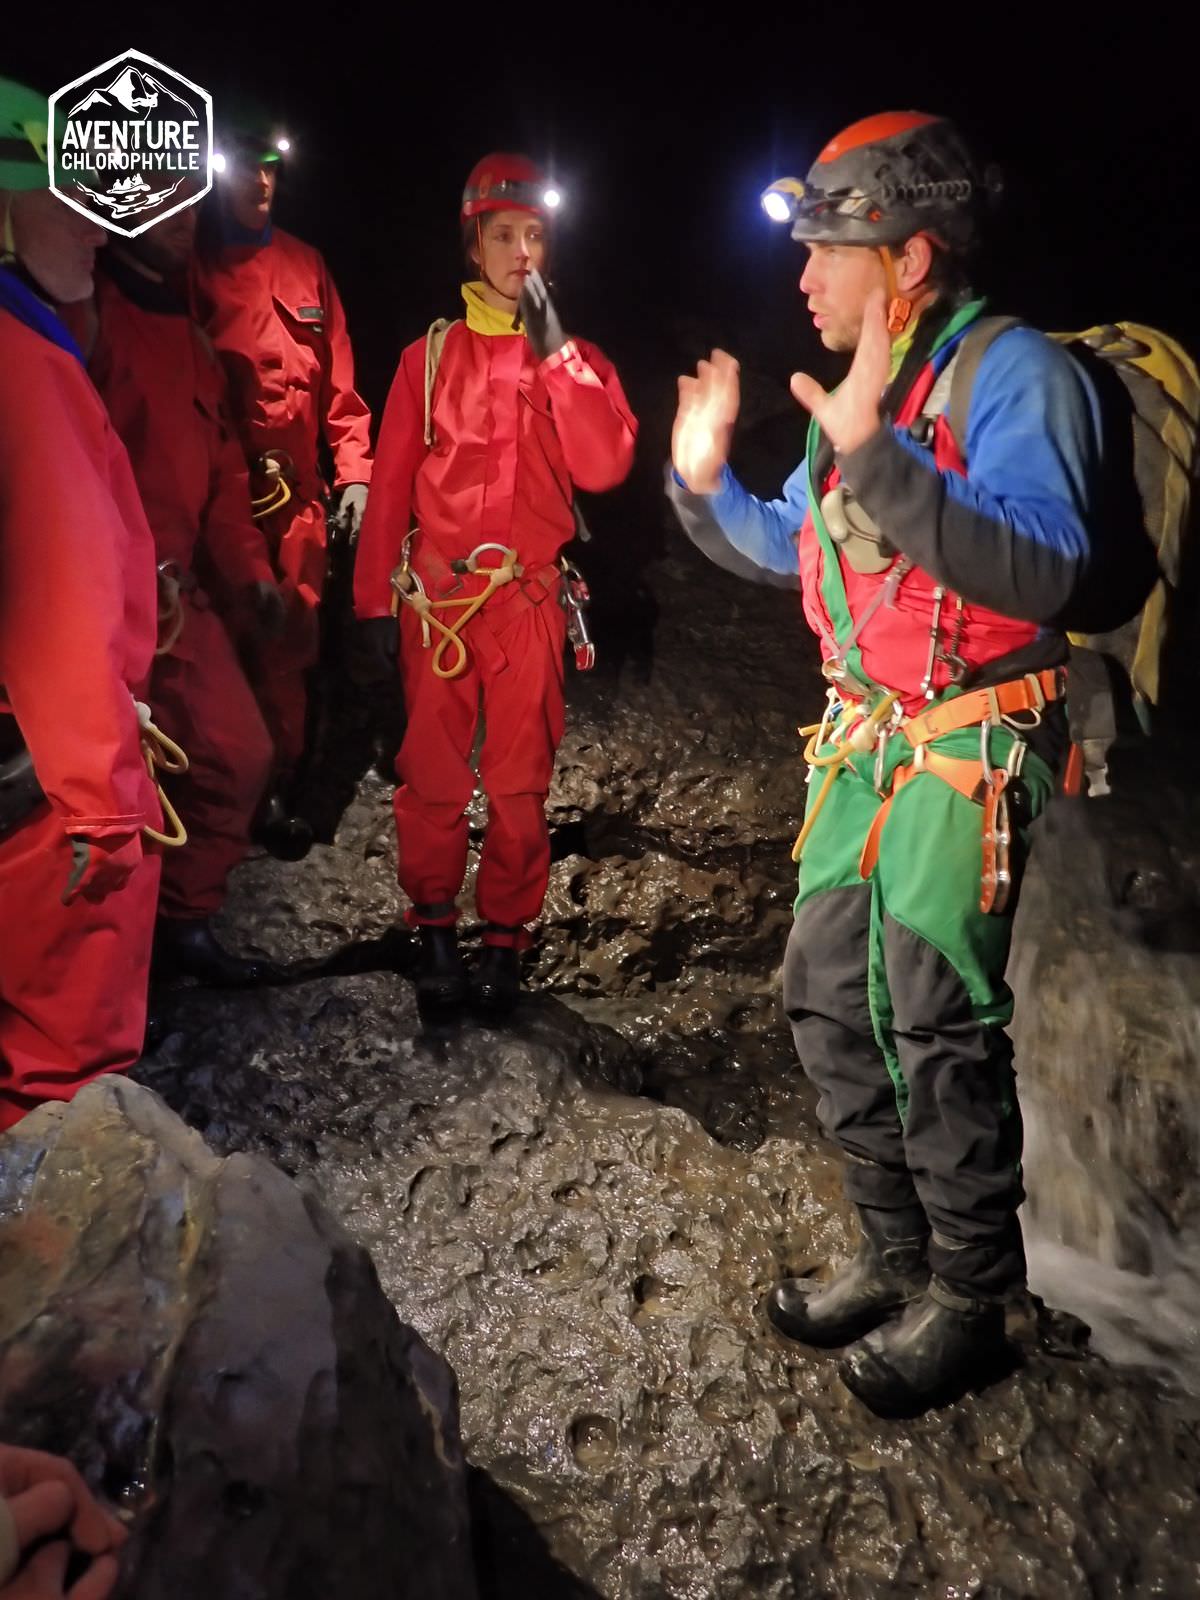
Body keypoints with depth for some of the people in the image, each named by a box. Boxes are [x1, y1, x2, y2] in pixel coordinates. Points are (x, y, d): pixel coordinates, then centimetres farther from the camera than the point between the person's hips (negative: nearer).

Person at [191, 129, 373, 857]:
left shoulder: (305, 264, 13)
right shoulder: (191, 268, 4)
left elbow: (338, 378, 11)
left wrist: (353, 468, 3)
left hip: (296, 493, 2)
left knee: (287, 643, 3)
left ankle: (279, 789, 15)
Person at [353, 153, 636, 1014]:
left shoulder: (576, 360, 8)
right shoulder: (432, 355, 6)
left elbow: (604, 466, -9)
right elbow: (392, 481, 5)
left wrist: (554, 351, -11)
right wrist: (377, 598, 2)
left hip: (529, 597, 0)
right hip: (436, 596, 0)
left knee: (521, 780, 4)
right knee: (434, 774, 3)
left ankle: (506, 936, 18)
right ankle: (435, 927, 20)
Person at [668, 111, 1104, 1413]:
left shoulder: (1014, 373, -12)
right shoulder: (859, 389, 13)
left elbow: (1041, 571, -28)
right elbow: (796, 549, 25)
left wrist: (875, 456, -33)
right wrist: (704, 482, 10)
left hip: (970, 751, -8)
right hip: (862, 744, 9)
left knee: (936, 1024, -5)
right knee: (829, 997, 10)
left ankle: (968, 1301, 16)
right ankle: (896, 1257, 28)